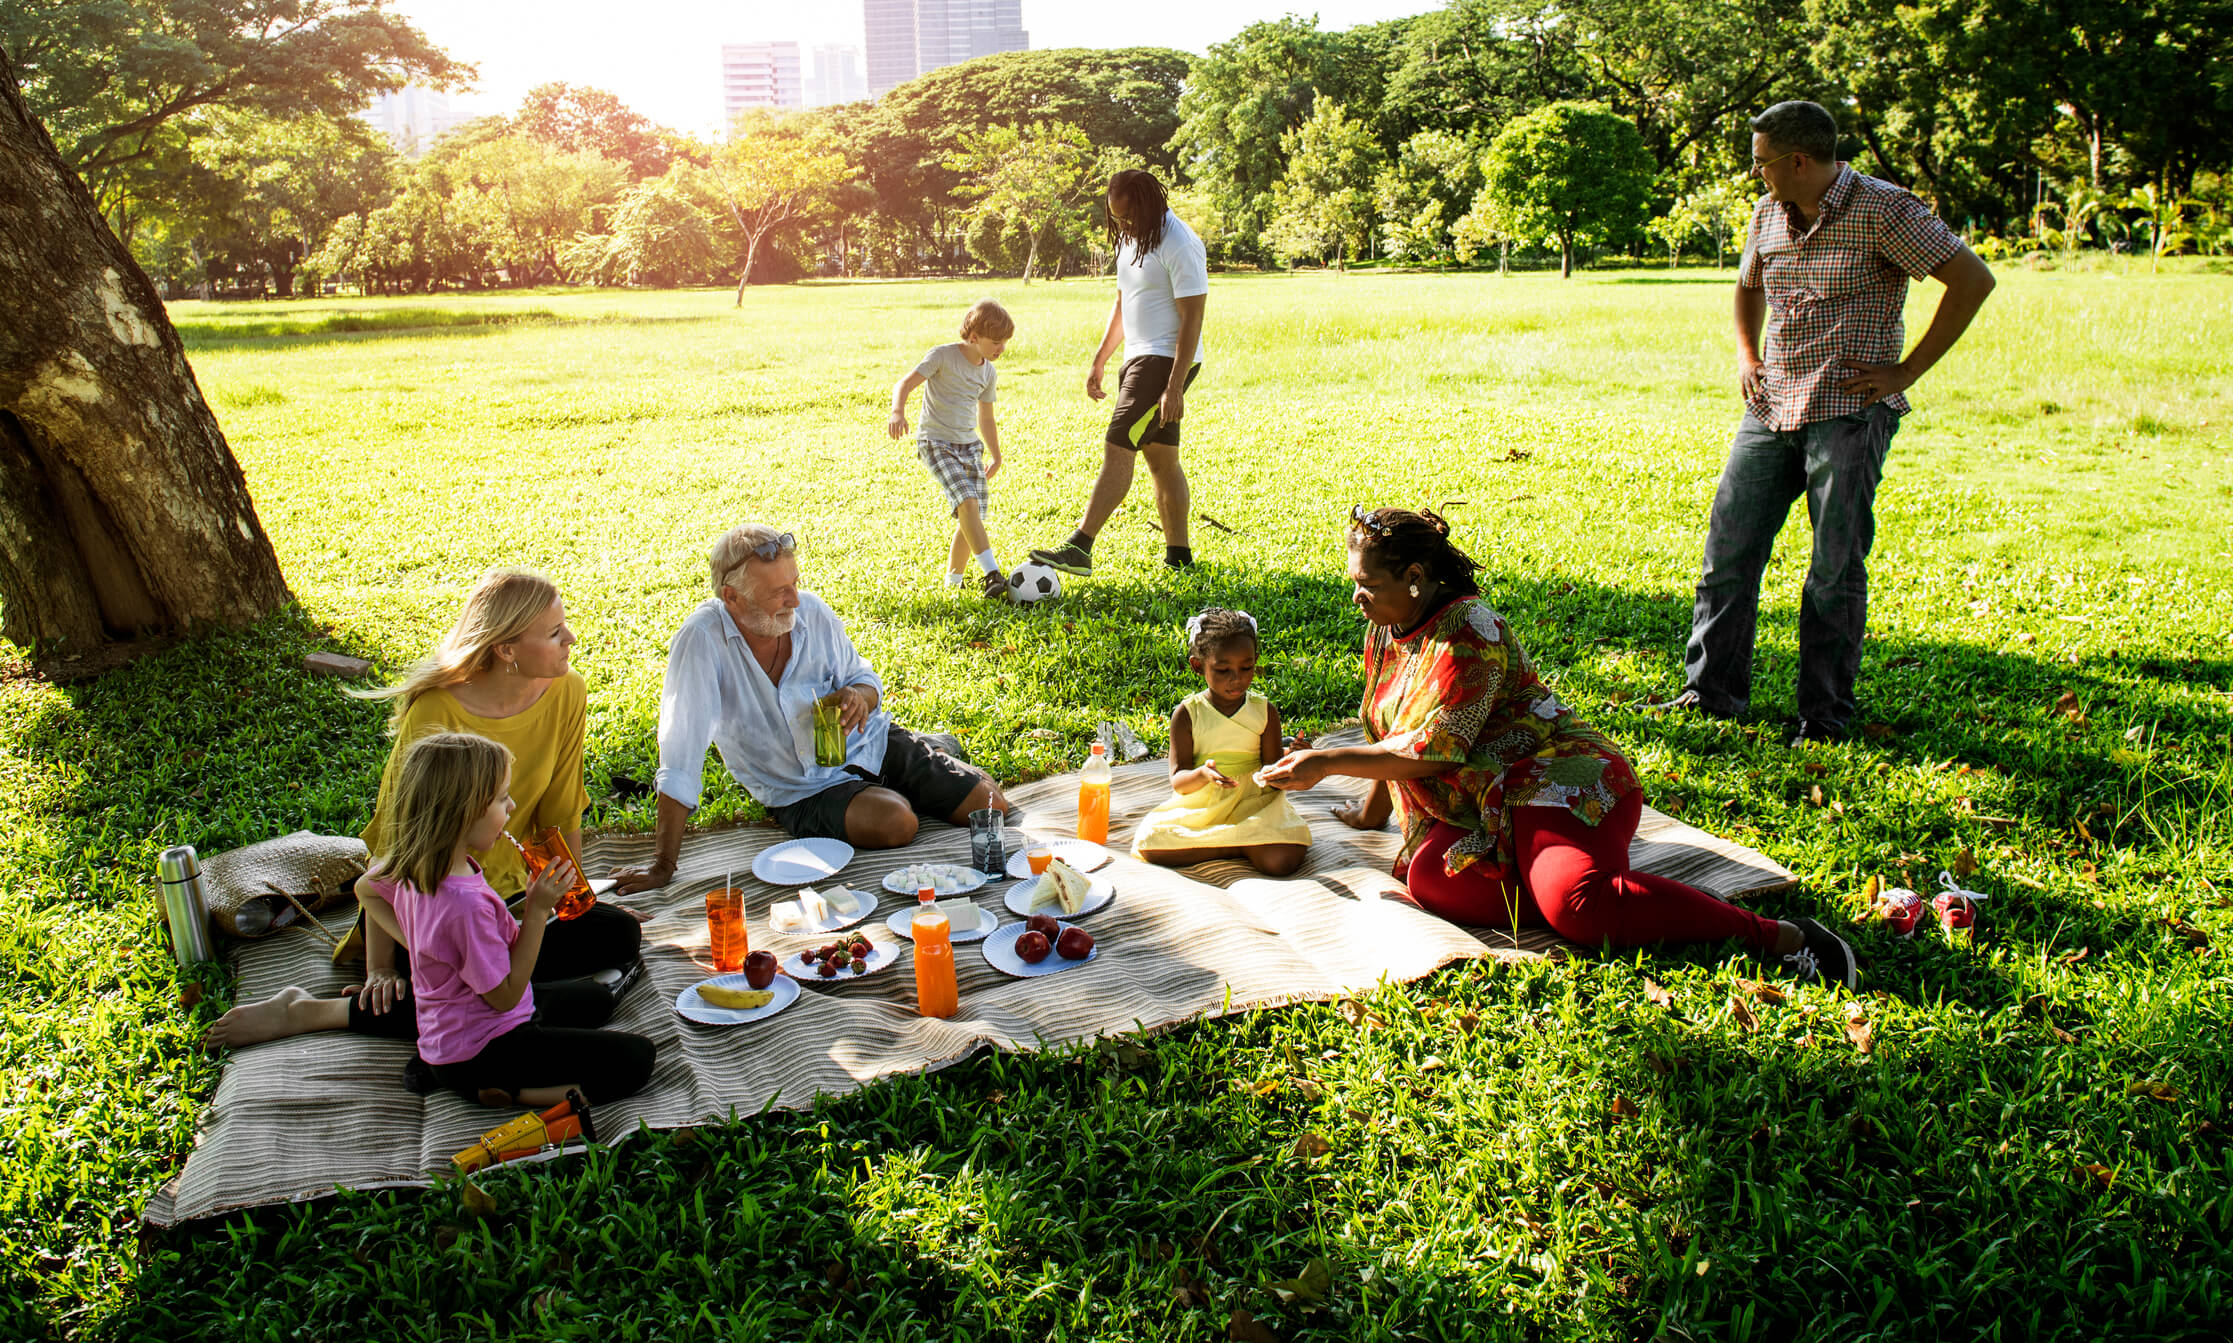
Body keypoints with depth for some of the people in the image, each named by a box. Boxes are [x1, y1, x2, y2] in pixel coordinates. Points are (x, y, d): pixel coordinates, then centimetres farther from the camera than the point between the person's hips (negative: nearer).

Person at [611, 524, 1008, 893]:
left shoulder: (813, 612, -12)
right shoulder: (702, 640, -25)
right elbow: (681, 757, -26)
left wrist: (860, 695, -21)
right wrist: (663, 866, -26)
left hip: (870, 744, 3)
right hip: (803, 792, -3)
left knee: (989, 806, -4)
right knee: (895, 823, -31)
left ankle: (934, 749, 30)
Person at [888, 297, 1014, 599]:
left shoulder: (988, 373, 10)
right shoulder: (942, 356, -10)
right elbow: (904, 385, -17)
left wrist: (996, 457, 29)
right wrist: (898, 412, -37)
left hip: (969, 445, 7)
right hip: (935, 442, -7)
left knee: (974, 514, -2)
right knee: (968, 503, -24)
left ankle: (954, 580, 15)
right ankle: (992, 574, -28)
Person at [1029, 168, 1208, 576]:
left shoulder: (1180, 245, -16)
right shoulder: (1132, 239, 12)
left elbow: (1192, 319, -19)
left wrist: (1174, 387, -24)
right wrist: (1099, 361, 19)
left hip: (1167, 360, -9)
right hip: (1140, 359, 9)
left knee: (1117, 449, -16)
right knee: (1162, 461, 10)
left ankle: (1079, 548, -18)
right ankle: (1178, 555, 16)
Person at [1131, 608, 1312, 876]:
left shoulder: (1265, 711, 2)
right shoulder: (1187, 713, -2)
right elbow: (1178, 780, -7)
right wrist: (1203, 775, -30)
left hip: (1252, 803, -1)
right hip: (1199, 806, 1)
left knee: (1282, 859, -31)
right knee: (1147, 843, -27)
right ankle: (1246, 843, -16)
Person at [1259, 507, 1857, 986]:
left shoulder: (1467, 631, -14)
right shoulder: (1388, 634, 15)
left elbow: (1432, 748, -20)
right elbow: (1390, 733, 30)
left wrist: (1326, 762, -17)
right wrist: (1372, 810, 35)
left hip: (1552, 781, -7)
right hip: (1476, 812, 8)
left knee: (1577, 902, -34)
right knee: (1428, 877, -25)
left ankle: (1780, 936, -24)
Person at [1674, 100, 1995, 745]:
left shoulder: (1882, 209, -8)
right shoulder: (1767, 214, 11)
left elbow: (1973, 280, -9)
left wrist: (1907, 370, -10)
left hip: (1850, 409, -6)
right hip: (1771, 408, 6)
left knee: (1836, 567, -3)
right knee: (1728, 547, 3)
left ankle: (1825, 715, 8)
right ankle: (1712, 692, 13)